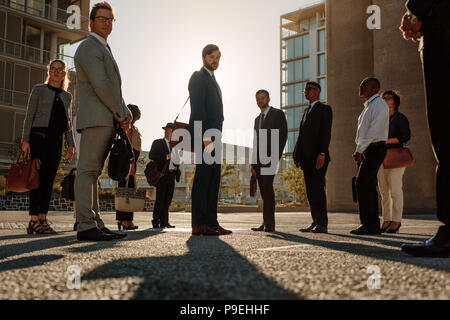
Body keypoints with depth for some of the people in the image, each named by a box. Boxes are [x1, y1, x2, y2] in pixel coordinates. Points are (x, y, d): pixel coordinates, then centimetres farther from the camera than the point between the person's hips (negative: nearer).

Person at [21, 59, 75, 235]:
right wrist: (25, 140, -9)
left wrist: (71, 144, 8)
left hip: (56, 140, 4)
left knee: (49, 179, 0)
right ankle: (34, 220, -11)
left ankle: (42, 219, 2)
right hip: (38, 136, -4)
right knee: (38, 177, -10)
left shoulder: (67, 96, 17)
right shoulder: (39, 89, 5)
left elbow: (68, 123, 18)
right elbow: (29, 115, 0)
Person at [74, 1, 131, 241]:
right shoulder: (89, 46, -3)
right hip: (95, 118, -10)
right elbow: (100, 84, -15)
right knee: (87, 170, -12)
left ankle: (96, 224, 8)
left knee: (93, 173, 7)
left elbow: (114, 88, 24)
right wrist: (121, 114, -9)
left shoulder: (104, 50, 28)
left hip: (108, 121, 10)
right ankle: (86, 226, -14)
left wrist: (125, 113, 7)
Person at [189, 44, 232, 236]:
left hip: (212, 137, 10)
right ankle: (199, 224, -12)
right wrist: (205, 137, -23)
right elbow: (197, 109, -16)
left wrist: (215, 138, 19)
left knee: (214, 179, 6)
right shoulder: (198, 78, -4)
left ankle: (211, 222, 8)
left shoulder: (212, 81, 26)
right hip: (203, 135, -10)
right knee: (203, 176, -12)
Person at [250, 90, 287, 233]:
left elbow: (283, 135, -6)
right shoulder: (257, 119, 23)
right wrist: (253, 163, 14)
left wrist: (276, 156, -15)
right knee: (264, 190, 4)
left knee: (267, 187, -19)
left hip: (271, 157, -7)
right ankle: (267, 223, 5)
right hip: (259, 159, 7)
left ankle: (269, 223, -20)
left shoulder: (278, 114, 3)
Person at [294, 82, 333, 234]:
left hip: (318, 157, -8)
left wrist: (322, 154, -20)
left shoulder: (325, 109, 0)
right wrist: (297, 154, 10)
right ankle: (316, 221, 12)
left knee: (318, 188, -10)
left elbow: (326, 133, -10)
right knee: (310, 190, 6)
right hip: (306, 157, 8)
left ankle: (323, 224, -7)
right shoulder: (306, 111, 24)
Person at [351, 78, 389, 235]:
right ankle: (373, 225, 11)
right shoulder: (368, 106, 22)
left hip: (375, 148, -10)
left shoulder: (379, 104, -8)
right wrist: (359, 150, 13)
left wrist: (359, 149, -20)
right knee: (368, 186, 7)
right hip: (366, 151, 10)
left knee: (362, 185, -14)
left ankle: (368, 225, -13)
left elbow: (374, 129, -18)